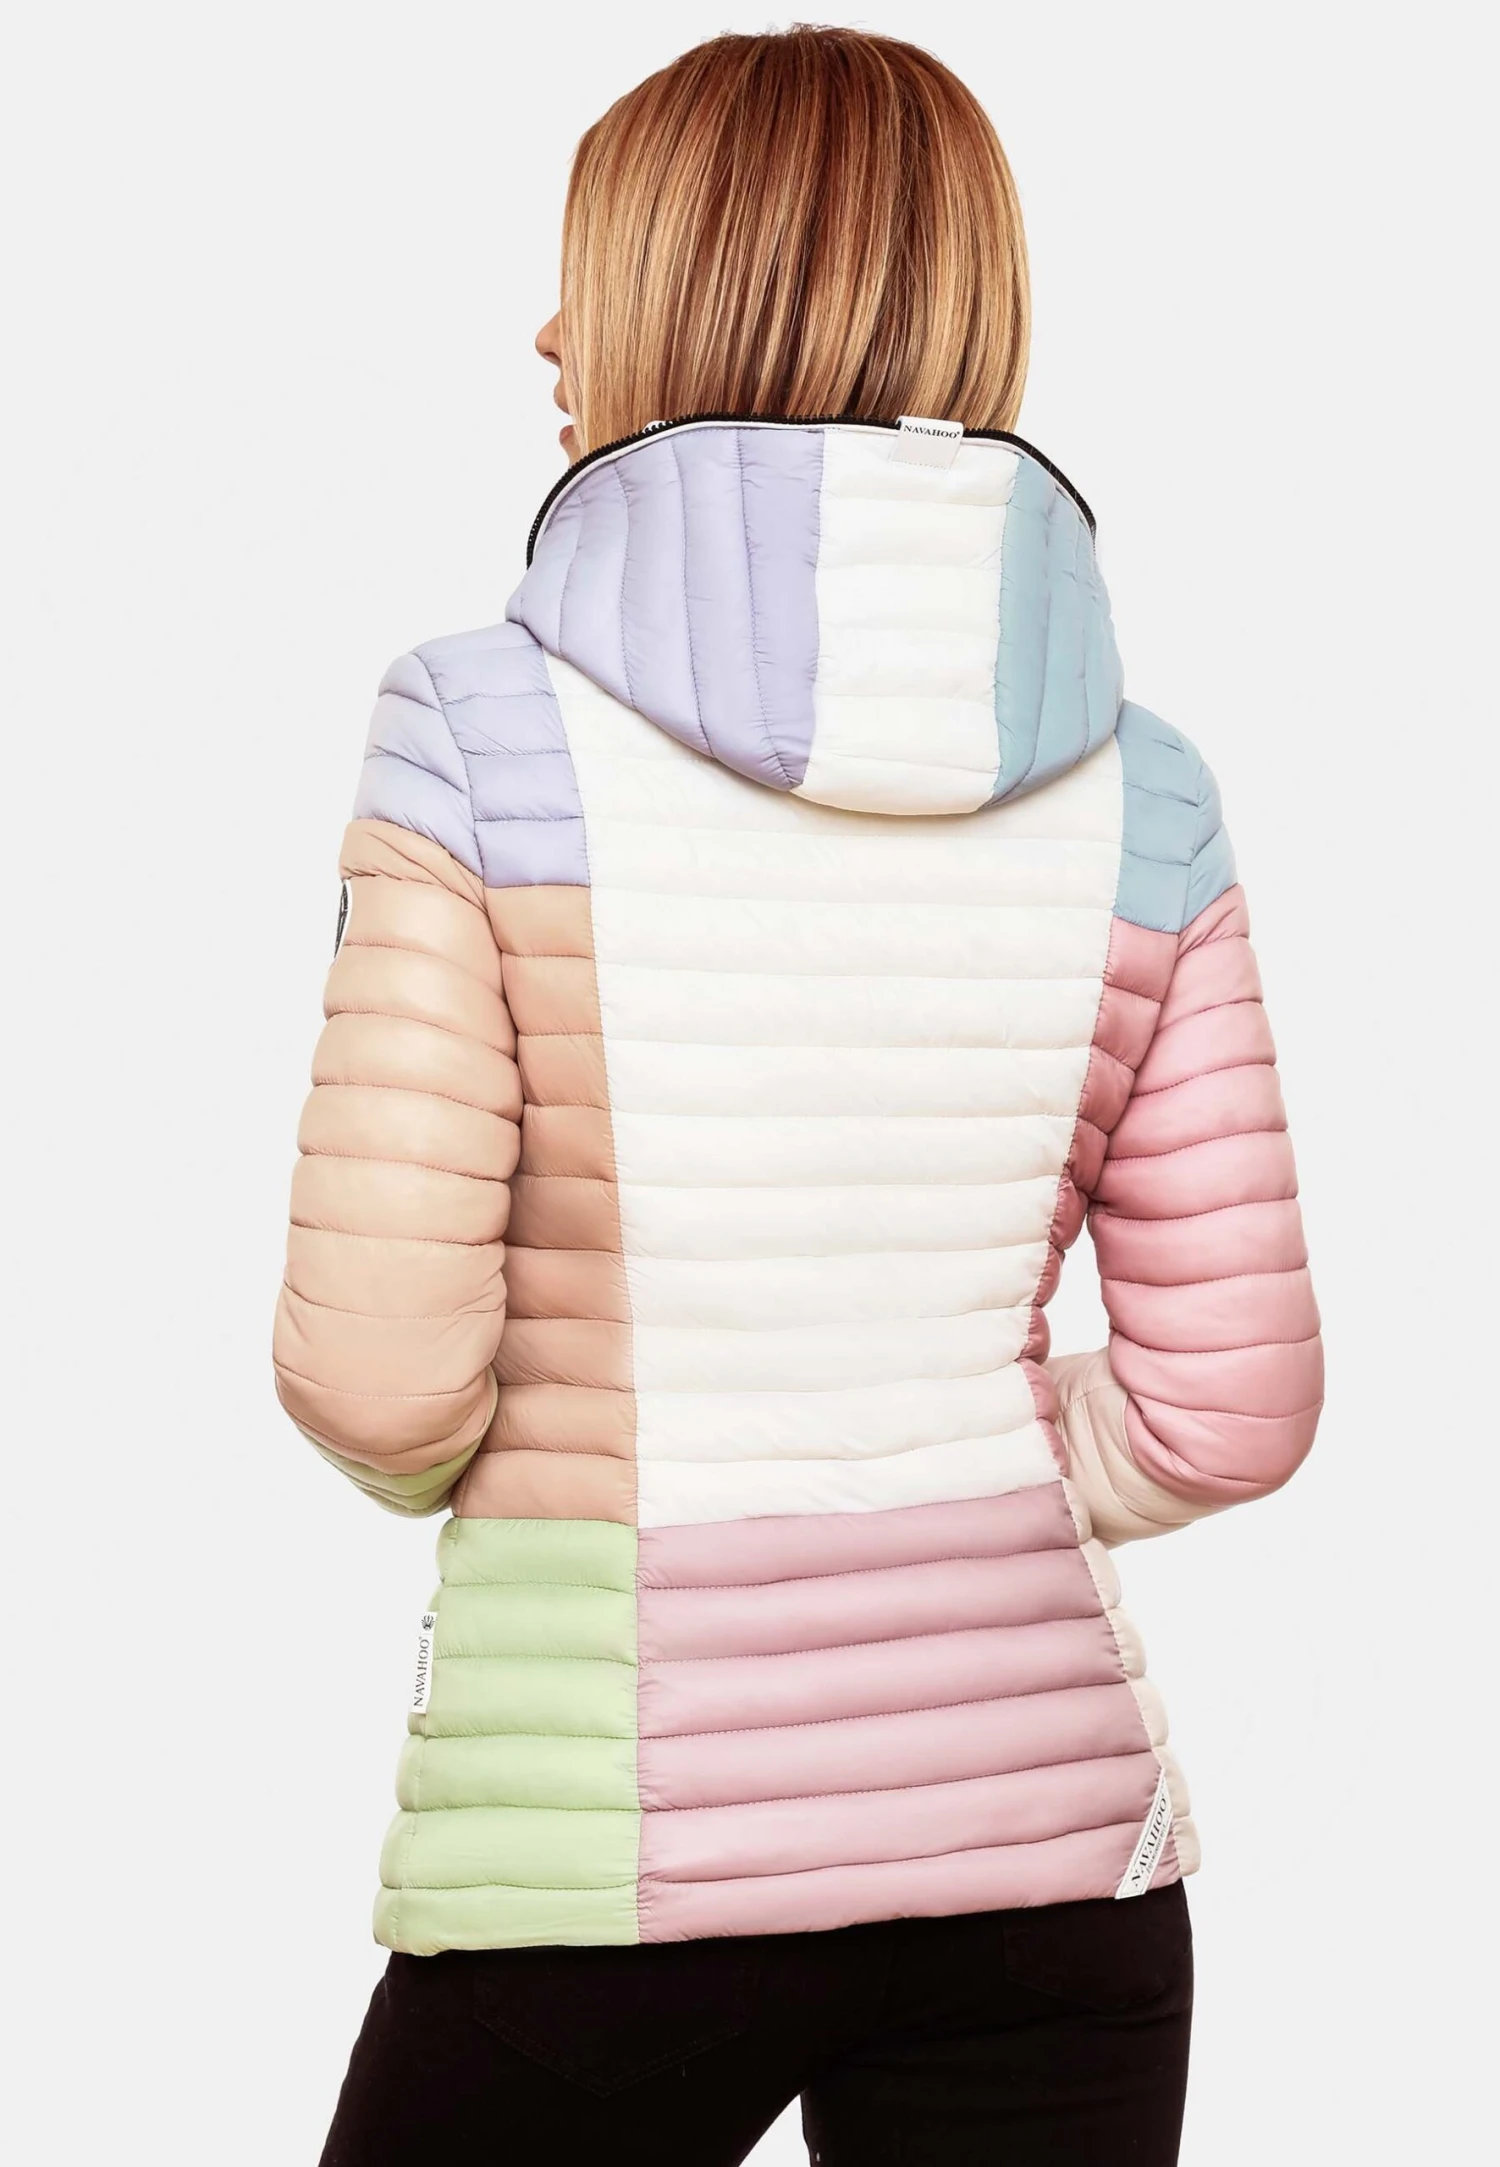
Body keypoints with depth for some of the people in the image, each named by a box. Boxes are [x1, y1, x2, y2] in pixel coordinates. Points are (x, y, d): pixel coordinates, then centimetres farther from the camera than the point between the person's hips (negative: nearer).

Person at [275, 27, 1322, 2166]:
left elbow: (381, 1367, -13)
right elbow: (1229, 1402, 0)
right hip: (1045, 1819, 3)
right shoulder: (1140, 791, -1)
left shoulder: (487, 727, -11)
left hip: (610, 1840, -3)